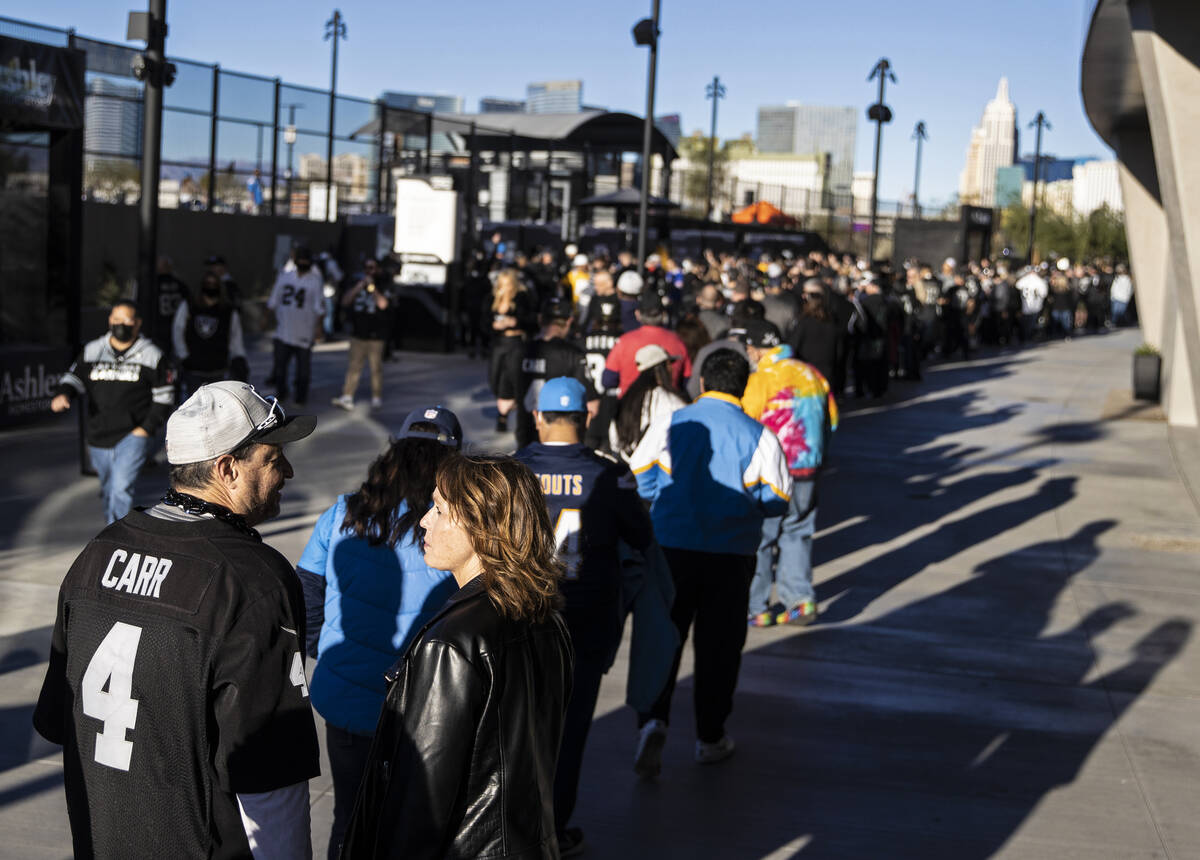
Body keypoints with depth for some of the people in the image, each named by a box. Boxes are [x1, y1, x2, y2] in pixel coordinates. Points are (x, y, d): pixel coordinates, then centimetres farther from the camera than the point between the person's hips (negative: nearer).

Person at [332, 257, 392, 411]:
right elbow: (345, 302, 1)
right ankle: (347, 398, -3)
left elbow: (383, 304, -15)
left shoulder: (383, 286, 0)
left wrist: (372, 287, -15)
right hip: (358, 334, 3)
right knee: (354, 366, 0)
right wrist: (359, 286, -8)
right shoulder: (357, 284, 12)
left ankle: (377, 398, 11)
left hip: (375, 336, -3)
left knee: (376, 368, 1)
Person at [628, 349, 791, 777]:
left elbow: (642, 478, -2)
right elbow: (776, 500, -2)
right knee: (718, 644, 10)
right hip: (731, 554, 0)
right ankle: (710, 737, 19)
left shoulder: (670, 424, -2)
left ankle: (654, 719, -14)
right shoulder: (759, 436, -4)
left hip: (672, 546, 0)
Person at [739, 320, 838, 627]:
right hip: (808, 471, 6)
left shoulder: (762, 379, -13)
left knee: (758, 537, 4)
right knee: (796, 533, 16)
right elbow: (831, 420, 13)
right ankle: (800, 598, 9)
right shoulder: (811, 374, 7)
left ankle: (755, 608, 9)